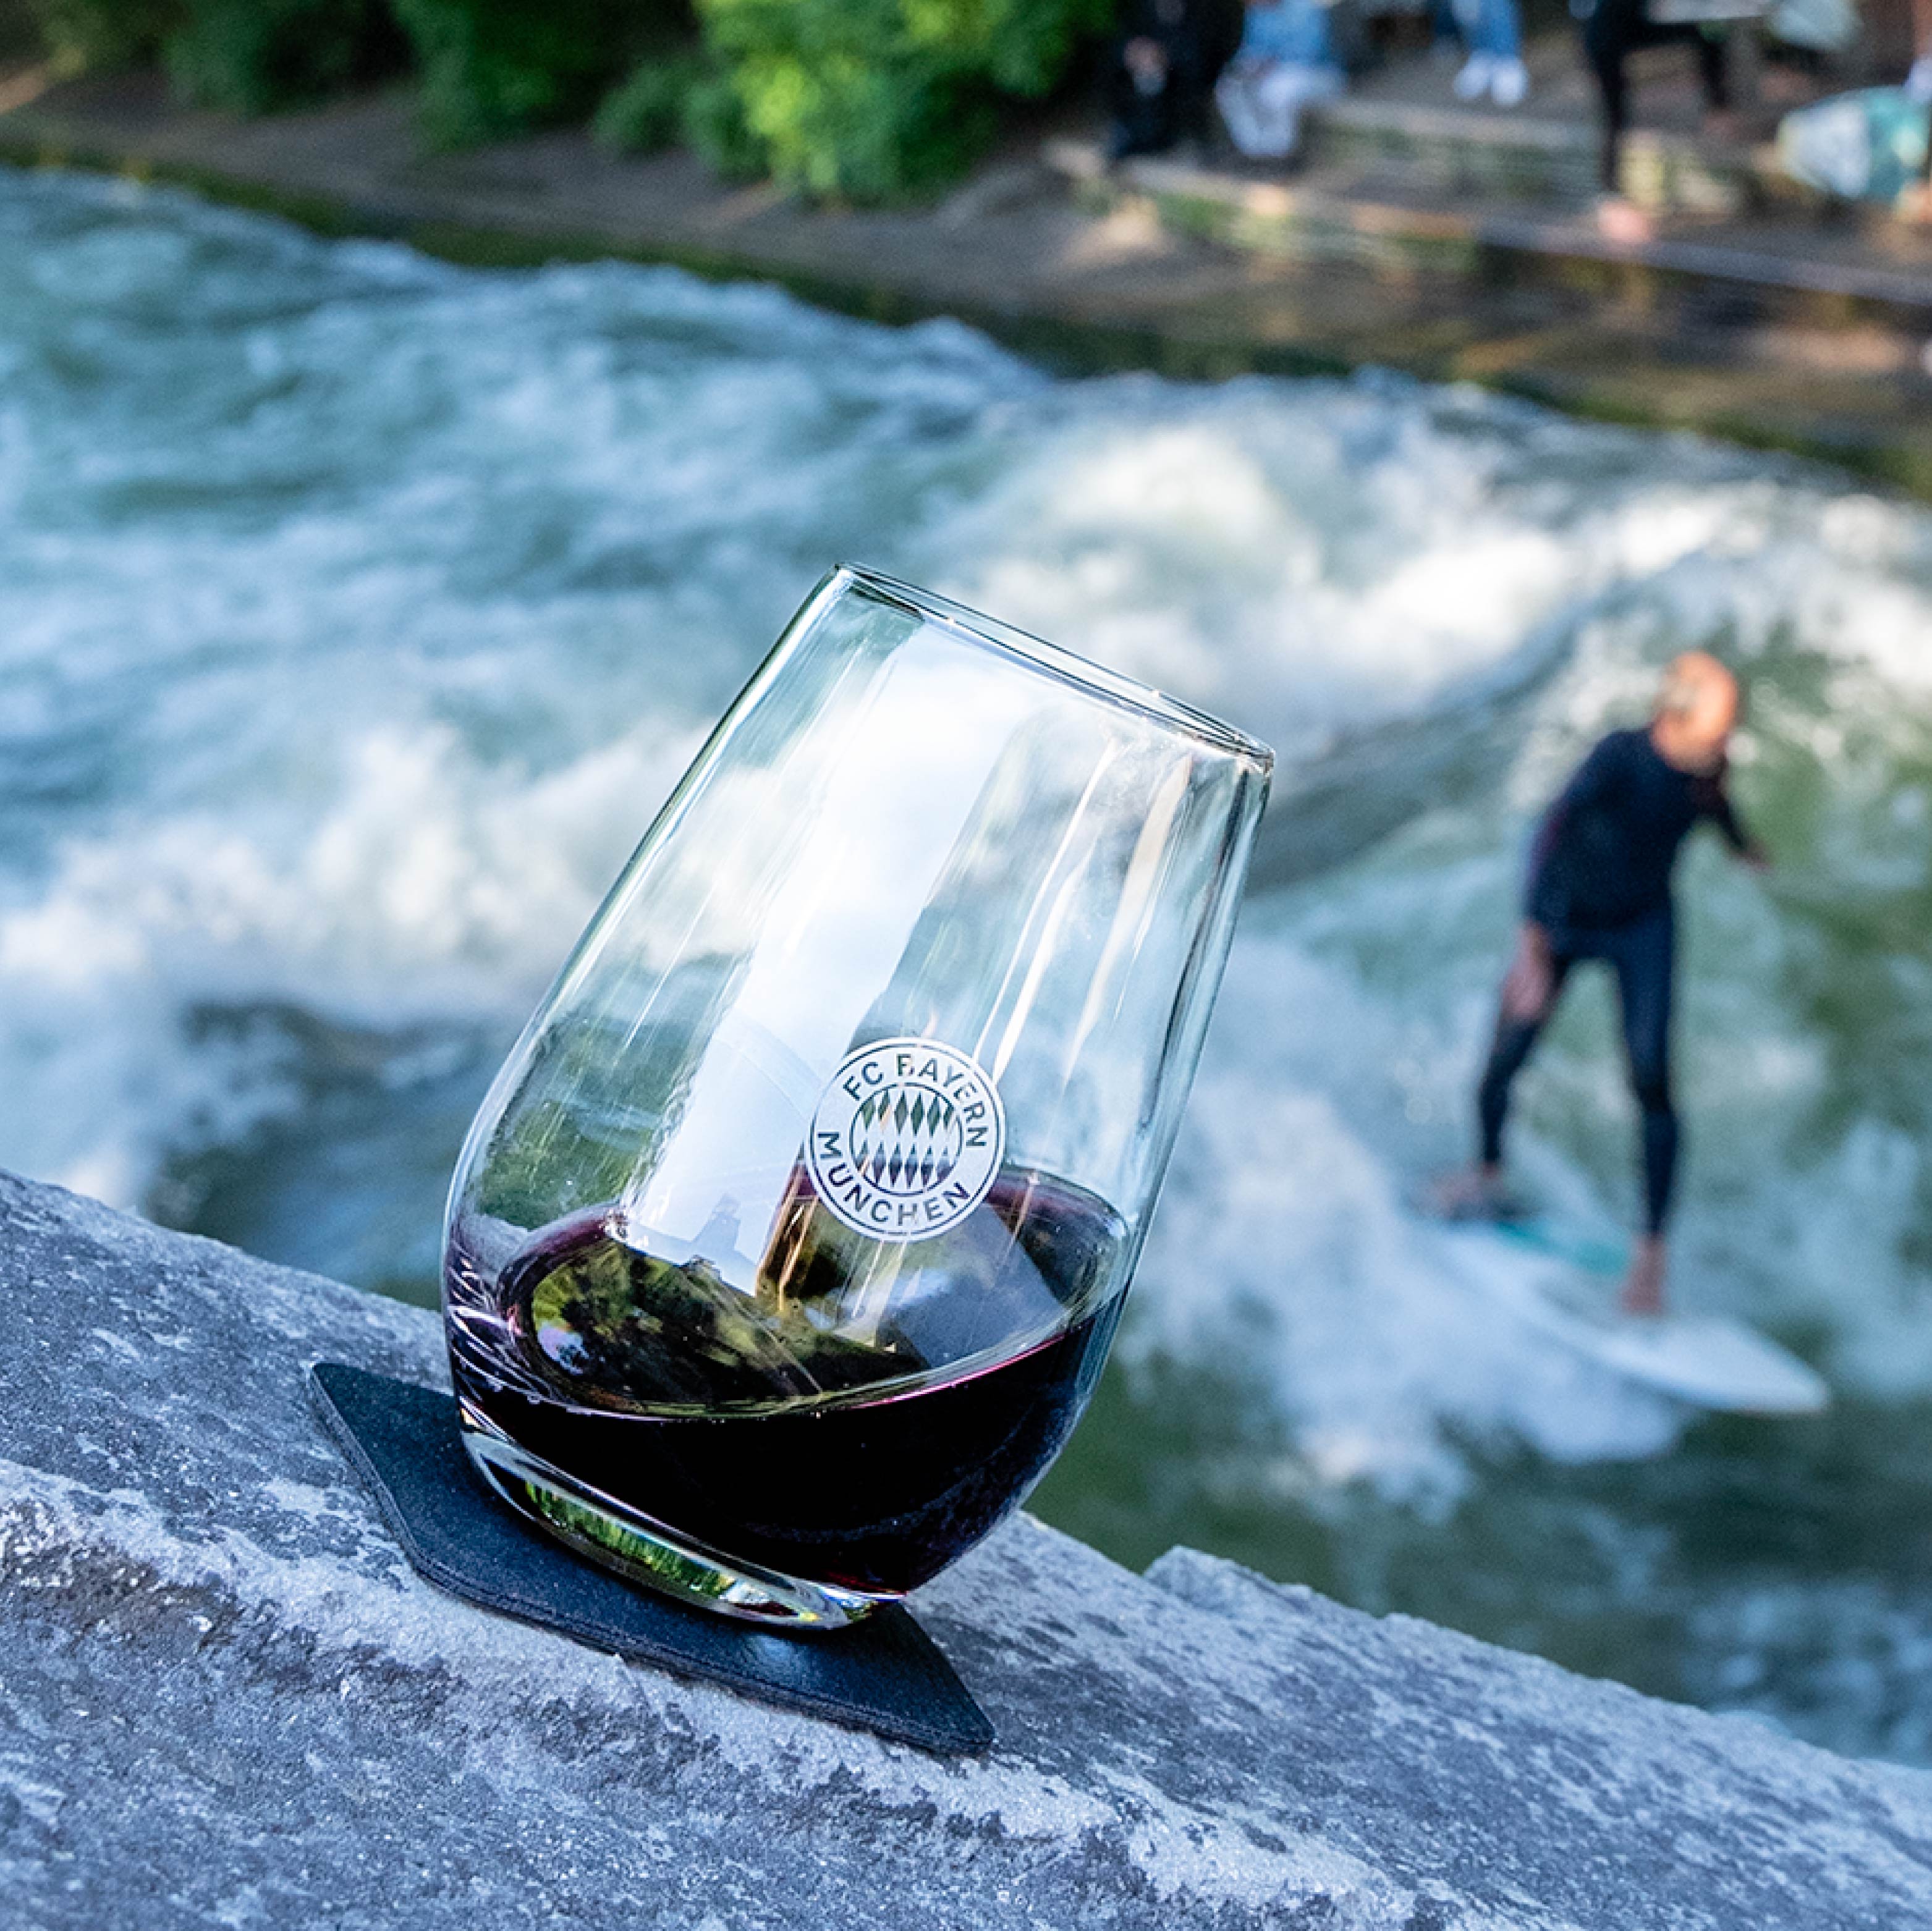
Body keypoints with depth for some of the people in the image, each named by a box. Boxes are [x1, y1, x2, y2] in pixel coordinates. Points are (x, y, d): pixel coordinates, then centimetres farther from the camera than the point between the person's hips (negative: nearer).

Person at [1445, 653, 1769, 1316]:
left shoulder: (1708, 765, -15)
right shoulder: (1618, 756, -32)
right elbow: (1552, 833, -42)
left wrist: (1742, 844, 32)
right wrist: (1532, 944, -51)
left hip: (1644, 928, 3)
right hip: (1566, 921, -3)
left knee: (1652, 1082, -12)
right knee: (1505, 1064, 2)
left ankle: (1652, 1245, 0)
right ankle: (1489, 1174, 35)